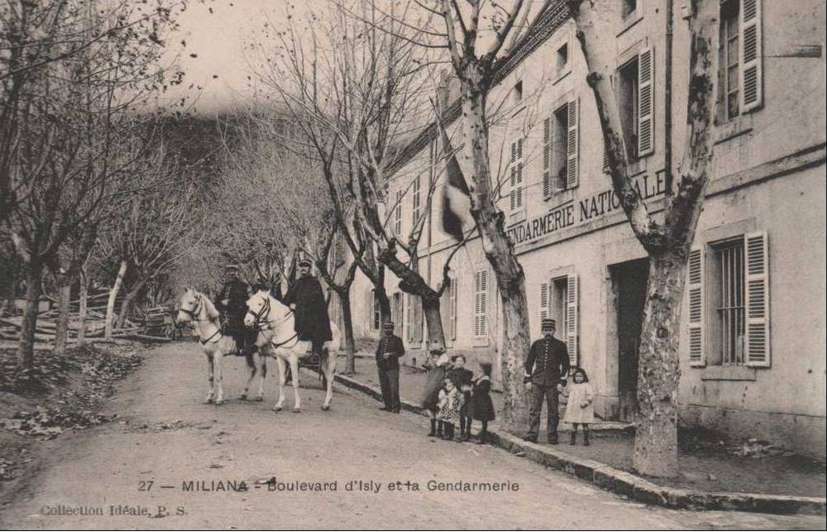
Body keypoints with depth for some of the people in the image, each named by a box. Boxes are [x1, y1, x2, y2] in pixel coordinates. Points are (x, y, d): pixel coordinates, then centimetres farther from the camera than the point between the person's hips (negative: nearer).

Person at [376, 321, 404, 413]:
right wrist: (377, 363, 9)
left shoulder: (397, 340, 1)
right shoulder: (382, 339, 14)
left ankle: (396, 406, -3)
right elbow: (378, 351, 21)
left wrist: (390, 354, -13)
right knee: (384, 387, 6)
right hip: (382, 367, 5)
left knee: (394, 387, -9)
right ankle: (388, 405, 14)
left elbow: (402, 352, -1)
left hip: (392, 367, -5)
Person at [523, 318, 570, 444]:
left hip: (553, 383, -1)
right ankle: (532, 434, -6)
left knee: (553, 411, 3)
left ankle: (552, 436, 9)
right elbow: (529, 362, 12)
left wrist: (562, 382, -4)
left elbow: (565, 364, 4)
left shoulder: (560, 345, 3)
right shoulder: (537, 344, 8)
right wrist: (528, 380, 5)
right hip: (537, 381, 1)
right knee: (534, 409, -5)